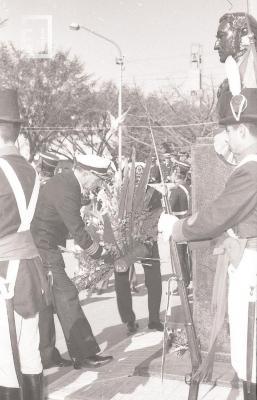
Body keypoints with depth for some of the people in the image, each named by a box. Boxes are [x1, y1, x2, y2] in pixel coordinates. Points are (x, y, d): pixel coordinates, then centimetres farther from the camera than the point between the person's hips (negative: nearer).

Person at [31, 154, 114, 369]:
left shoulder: (65, 182, 10)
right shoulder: (66, 191, -22)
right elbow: (78, 231, -21)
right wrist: (101, 253, -10)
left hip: (44, 246, 10)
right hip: (43, 249, -10)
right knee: (66, 296, -7)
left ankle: (46, 356, 19)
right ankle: (84, 354, -2)